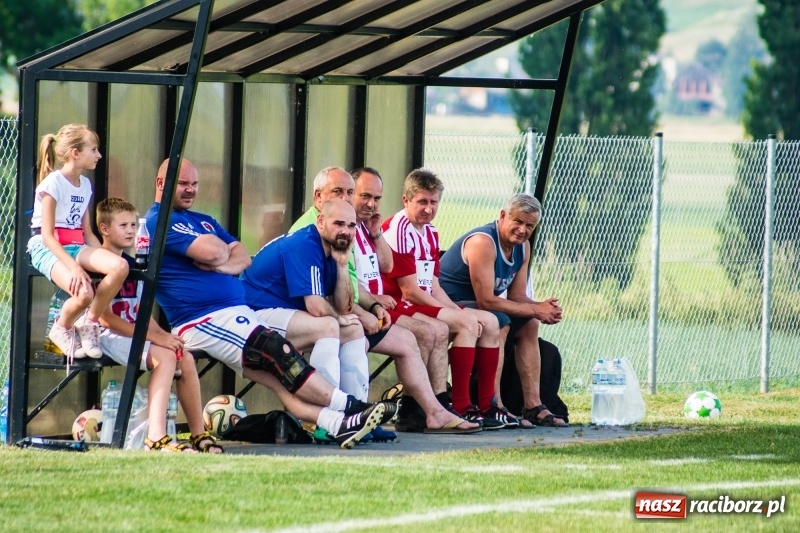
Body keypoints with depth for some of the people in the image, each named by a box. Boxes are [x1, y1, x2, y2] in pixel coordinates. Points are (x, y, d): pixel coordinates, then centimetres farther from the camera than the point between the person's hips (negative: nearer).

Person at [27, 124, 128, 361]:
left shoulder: (85, 185, 14)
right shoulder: (54, 183, -10)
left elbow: (87, 234, 15)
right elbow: (47, 235, -15)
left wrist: (103, 259, -3)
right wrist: (73, 266, -27)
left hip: (76, 246, 7)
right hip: (47, 249, -7)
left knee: (120, 266, -24)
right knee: (84, 292, -34)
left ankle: (90, 323, -6)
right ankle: (62, 329, -1)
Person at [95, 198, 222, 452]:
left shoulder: (131, 265, 17)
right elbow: (106, 318, -18)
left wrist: (162, 334, -3)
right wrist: (153, 336, -21)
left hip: (132, 333, 8)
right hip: (108, 336, -8)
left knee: (186, 358, -6)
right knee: (165, 356, -27)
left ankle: (198, 433, 3)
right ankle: (156, 437, -37)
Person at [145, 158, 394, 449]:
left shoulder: (203, 221, 26)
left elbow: (243, 257, 15)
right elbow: (212, 252, -17)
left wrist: (221, 264, -7)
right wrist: (225, 250, 7)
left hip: (239, 312, 8)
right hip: (203, 321, -8)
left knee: (279, 377, -10)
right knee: (277, 351, -21)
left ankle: (337, 424, -27)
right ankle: (348, 407, -21)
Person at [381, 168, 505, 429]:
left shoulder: (430, 232, 17)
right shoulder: (398, 230, -14)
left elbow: (433, 287, 15)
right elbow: (410, 291, -17)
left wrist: (458, 311, -2)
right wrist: (458, 314, -14)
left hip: (425, 306, 10)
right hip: (399, 308, -10)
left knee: (489, 322, 4)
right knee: (467, 323, -25)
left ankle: (486, 405, 2)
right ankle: (461, 407, -26)